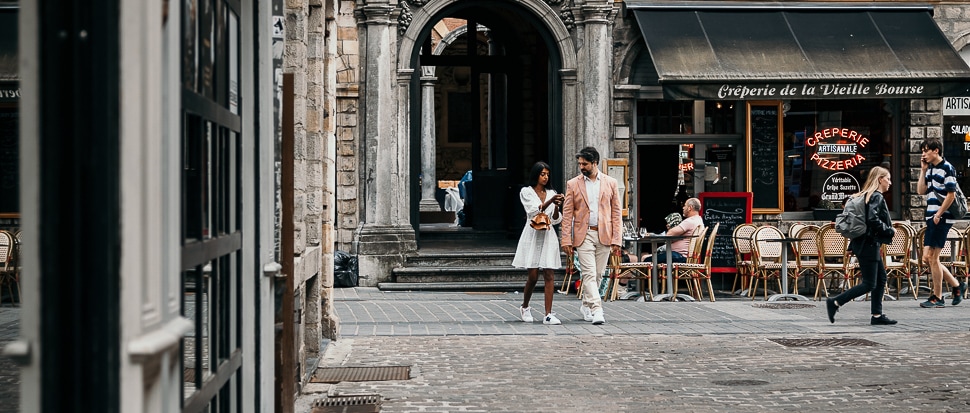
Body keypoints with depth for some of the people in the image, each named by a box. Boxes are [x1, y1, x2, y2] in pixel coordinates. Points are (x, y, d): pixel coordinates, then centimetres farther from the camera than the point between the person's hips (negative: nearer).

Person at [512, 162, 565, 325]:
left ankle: (548, 314, -8)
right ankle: (525, 307, 24)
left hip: (548, 235, 3)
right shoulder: (526, 192, 2)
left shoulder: (551, 193, 12)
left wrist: (557, 207, -12)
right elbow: (534, 211, -12)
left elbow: (555, 220, 7)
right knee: (533, 276, -1)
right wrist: (550, 201, -24)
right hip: (532, 235, -3)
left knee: (549, 275, -6)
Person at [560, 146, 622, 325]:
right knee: (589, 273, -12)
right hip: (583, 235, -2)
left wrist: (616, 239, 0)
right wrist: (566, 240, -5)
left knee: (598, 274, 7)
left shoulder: (610, 183, 7)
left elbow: (616, 212, 7)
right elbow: (567, 214, 3)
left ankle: (586, 305, 25)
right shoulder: (573, 184, 4)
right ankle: (596, 310, -17)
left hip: (604, 235, 2)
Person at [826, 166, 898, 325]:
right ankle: (835, 302, -5)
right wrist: (890, 231, -14)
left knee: (881, 279, 13)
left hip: (867, 244, 10)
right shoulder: (877, 197, -14)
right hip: (869, 245, -10)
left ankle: (877, 315, 14)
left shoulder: (867, 195, 14)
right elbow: (873, 219, -26)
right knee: (869, 284, -6)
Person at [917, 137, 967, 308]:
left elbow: (951, 195, -13)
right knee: (927, 257, 8)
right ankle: (957, 286, 19)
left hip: (942, 219, -9)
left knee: (932, 257, -6)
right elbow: (921, 190, 10)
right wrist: (923, 171, 5)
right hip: (932, 218, 9)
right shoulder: (930, 169, 15)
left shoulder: (947, 168, -10)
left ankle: (937, 298, 1)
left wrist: (938, 215, -14)